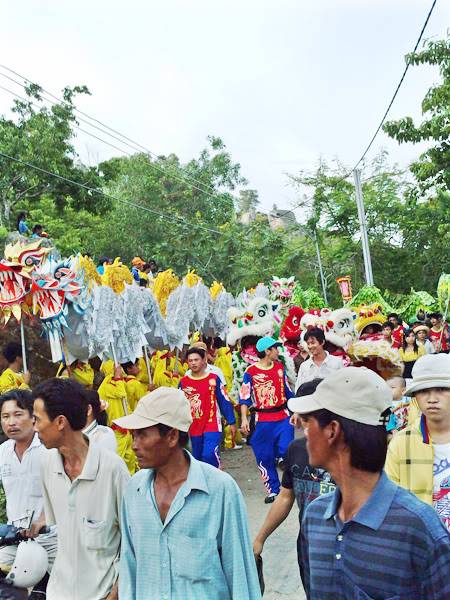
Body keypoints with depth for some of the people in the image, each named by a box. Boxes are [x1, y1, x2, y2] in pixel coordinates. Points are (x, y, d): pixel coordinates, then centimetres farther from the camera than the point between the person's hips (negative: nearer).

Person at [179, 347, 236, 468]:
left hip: (212, 427, -3)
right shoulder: (183, 382, 3)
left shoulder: (213, 379, -3)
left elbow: (224, 401, 0)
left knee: (209, 456, -19)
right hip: (193, 429, 3)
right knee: (196, 460, 12)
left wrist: (231, 422, 0)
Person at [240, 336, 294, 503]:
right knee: (264, 458, 4)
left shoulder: (280, 367, 8)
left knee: (286, 451, -6)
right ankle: (273, 490, 21)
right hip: (262, 421, -2)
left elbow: (288, 391, 16)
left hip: (283, 418, 3)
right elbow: (244, 397, -5)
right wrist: (244, 419, -12)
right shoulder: (251, 371, -6)